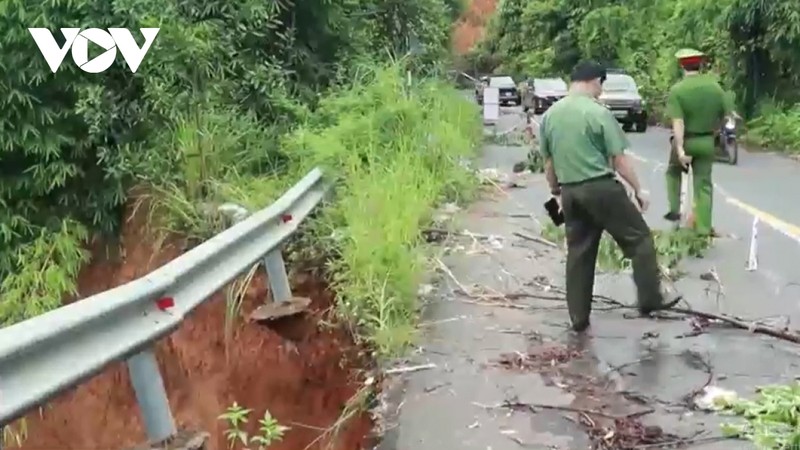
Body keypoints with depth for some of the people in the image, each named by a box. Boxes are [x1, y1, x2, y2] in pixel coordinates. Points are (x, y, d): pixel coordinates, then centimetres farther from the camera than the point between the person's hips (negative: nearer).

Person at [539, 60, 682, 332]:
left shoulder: (549, 115, 8)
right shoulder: (598, 113, -9)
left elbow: (548, 162, 13)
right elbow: (619, 159, -9)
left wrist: (556, 192, 24)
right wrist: (637, 189, 1)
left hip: (570, 192, 6)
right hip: (601, 188, -6)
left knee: (578, 253, 12)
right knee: (639, 238, 8)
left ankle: (578, 318, 15)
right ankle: (650, 300, 9)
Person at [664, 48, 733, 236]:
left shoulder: (677, 90, -14)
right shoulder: (715, 86, -2)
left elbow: (678, 123, -21)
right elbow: (728, 114, 2)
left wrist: (680, 149, -25)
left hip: (686, 140, -2)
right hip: (707, 141, 3)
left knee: (673, 172, 25)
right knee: (704, 183, 7)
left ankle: (674, 210, 19)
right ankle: (704, 227, 6)